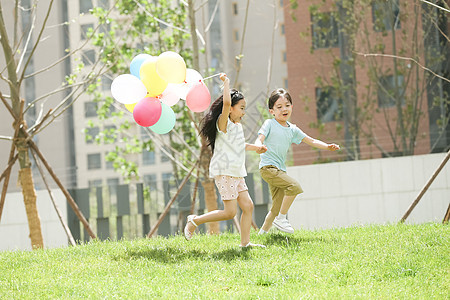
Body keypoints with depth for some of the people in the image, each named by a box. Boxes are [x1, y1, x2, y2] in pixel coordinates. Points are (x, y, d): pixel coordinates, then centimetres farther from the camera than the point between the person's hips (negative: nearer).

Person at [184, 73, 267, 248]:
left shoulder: (238, 126, 17)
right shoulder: (223, 123, -11)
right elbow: (226, 102, -29)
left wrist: (256, 148, 36)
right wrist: (226, 82, -18)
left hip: (236, 173, 9)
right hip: (224, 172, -9)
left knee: (248, 206, 2)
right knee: (230, 212, -11)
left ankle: (245, 242, 7)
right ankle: (195, 221, 2)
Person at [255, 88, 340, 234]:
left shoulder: (292, 129, 14)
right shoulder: (269, 124, -2)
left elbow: (311, 141, 15)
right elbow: (260, 139, -13)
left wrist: (327, 146, -1)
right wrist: (259, 146, -38)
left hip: (280, 170, 7)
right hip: (268, 167, -7)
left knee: (277, 207, 8)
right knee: (295, 186, -25)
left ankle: (264, 231, 22)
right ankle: (281, 218, -14)